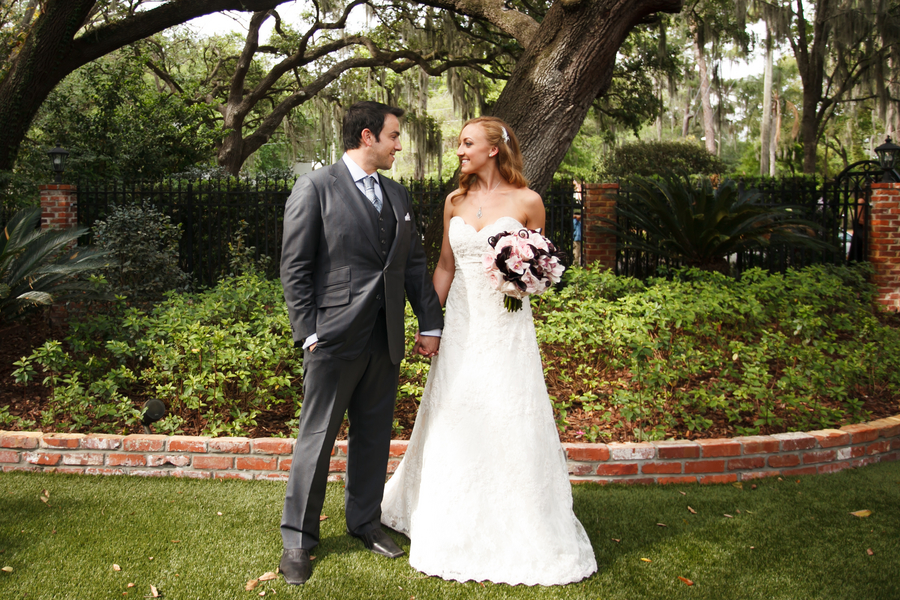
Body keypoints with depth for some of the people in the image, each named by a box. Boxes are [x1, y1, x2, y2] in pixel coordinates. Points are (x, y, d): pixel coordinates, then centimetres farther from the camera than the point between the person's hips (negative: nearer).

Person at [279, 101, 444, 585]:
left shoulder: (398, 196, 13)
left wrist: (431, 325, 10)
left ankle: (364, 521, 32)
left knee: (374, 436, 15)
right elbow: (294, 268, -7)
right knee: (317, 439, 2)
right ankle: (297, 538, 17)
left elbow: (415, 264, 15)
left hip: (386, 341, 6)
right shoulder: (315, 189, -5)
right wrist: (309, 333, -12)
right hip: (335, 339, -6)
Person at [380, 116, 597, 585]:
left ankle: (519, 533, 17)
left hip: (506, 328, -3)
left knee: (509, 426, -1)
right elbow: (444, 266, 12)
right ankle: (455, 528, 28)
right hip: (461, 323, 4)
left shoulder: (526, 202, -3)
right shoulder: (455, 201, 8)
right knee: (454, 422, 9)